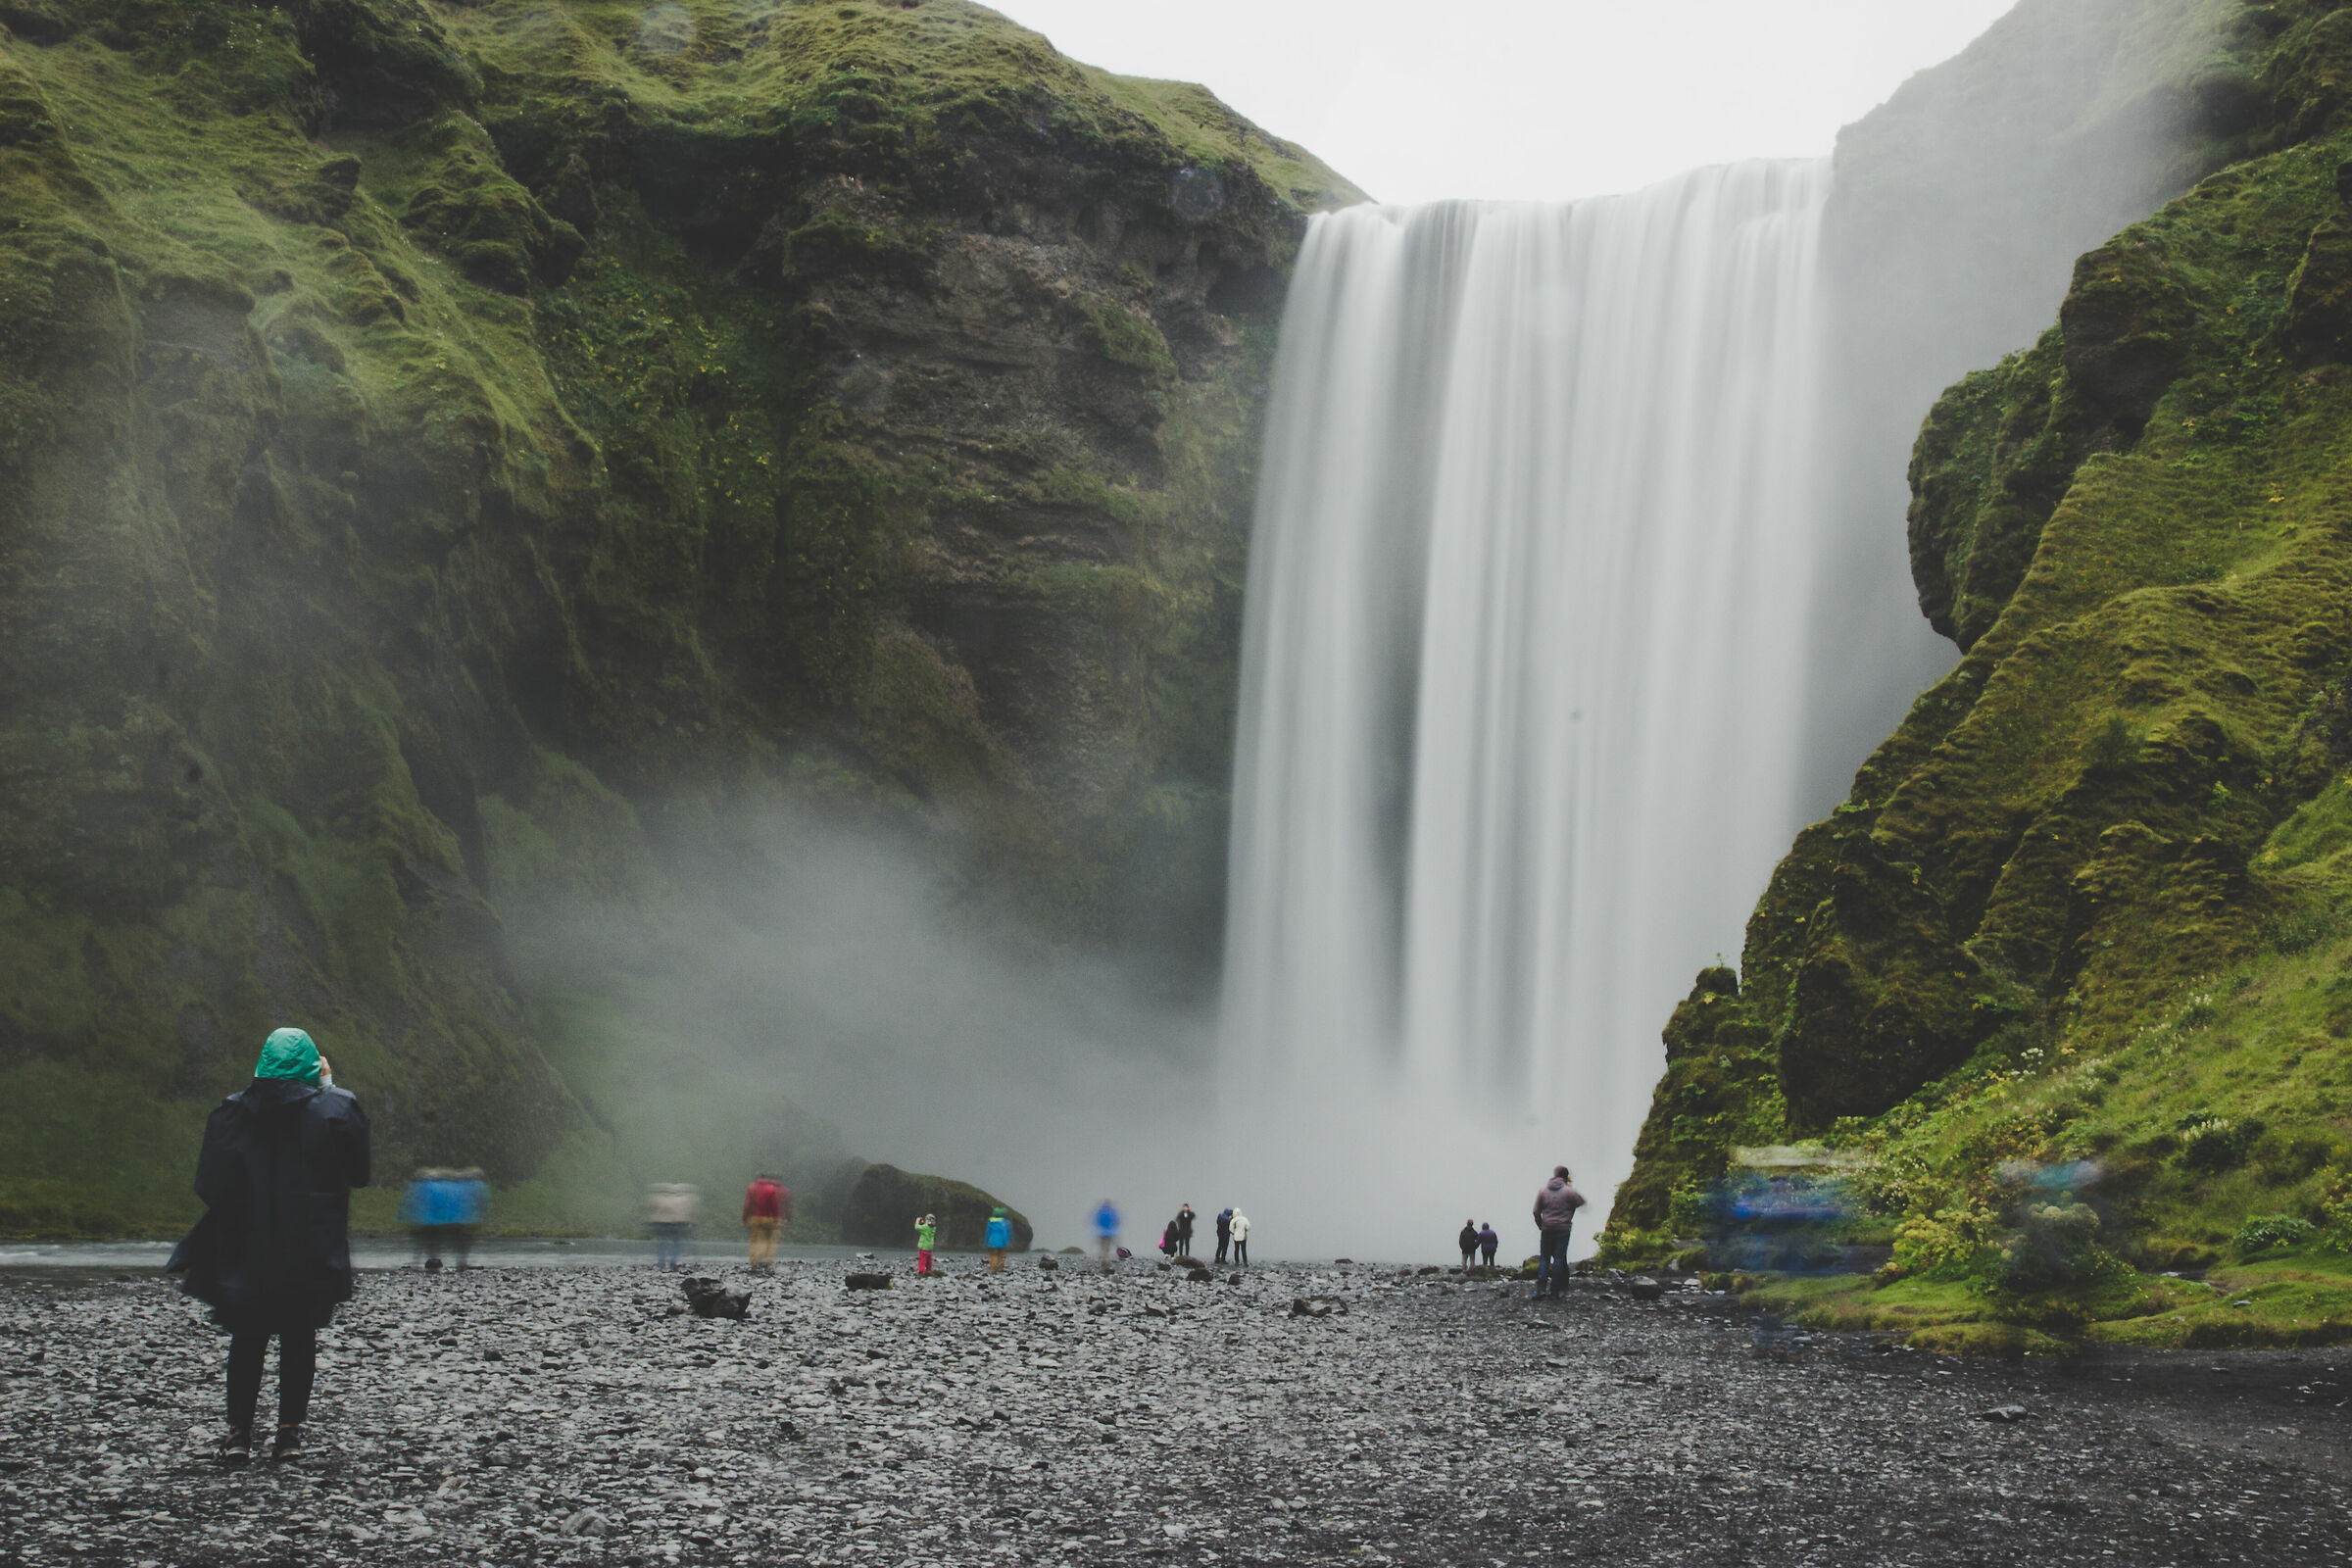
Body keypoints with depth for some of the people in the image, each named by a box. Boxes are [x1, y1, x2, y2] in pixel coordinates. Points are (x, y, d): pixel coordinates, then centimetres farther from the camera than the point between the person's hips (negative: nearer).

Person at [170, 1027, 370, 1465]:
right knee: (299, 1339, 10)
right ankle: (289, 1432, 7)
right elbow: (358, 1172, 4)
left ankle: (238, 1432, 9)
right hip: (311, 1259, -1)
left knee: (247, 1340, 13)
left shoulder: (231, 1114, -1)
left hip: (246, 1256, 1)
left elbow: (210, 1187, -3)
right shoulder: (334, 1109, -8)